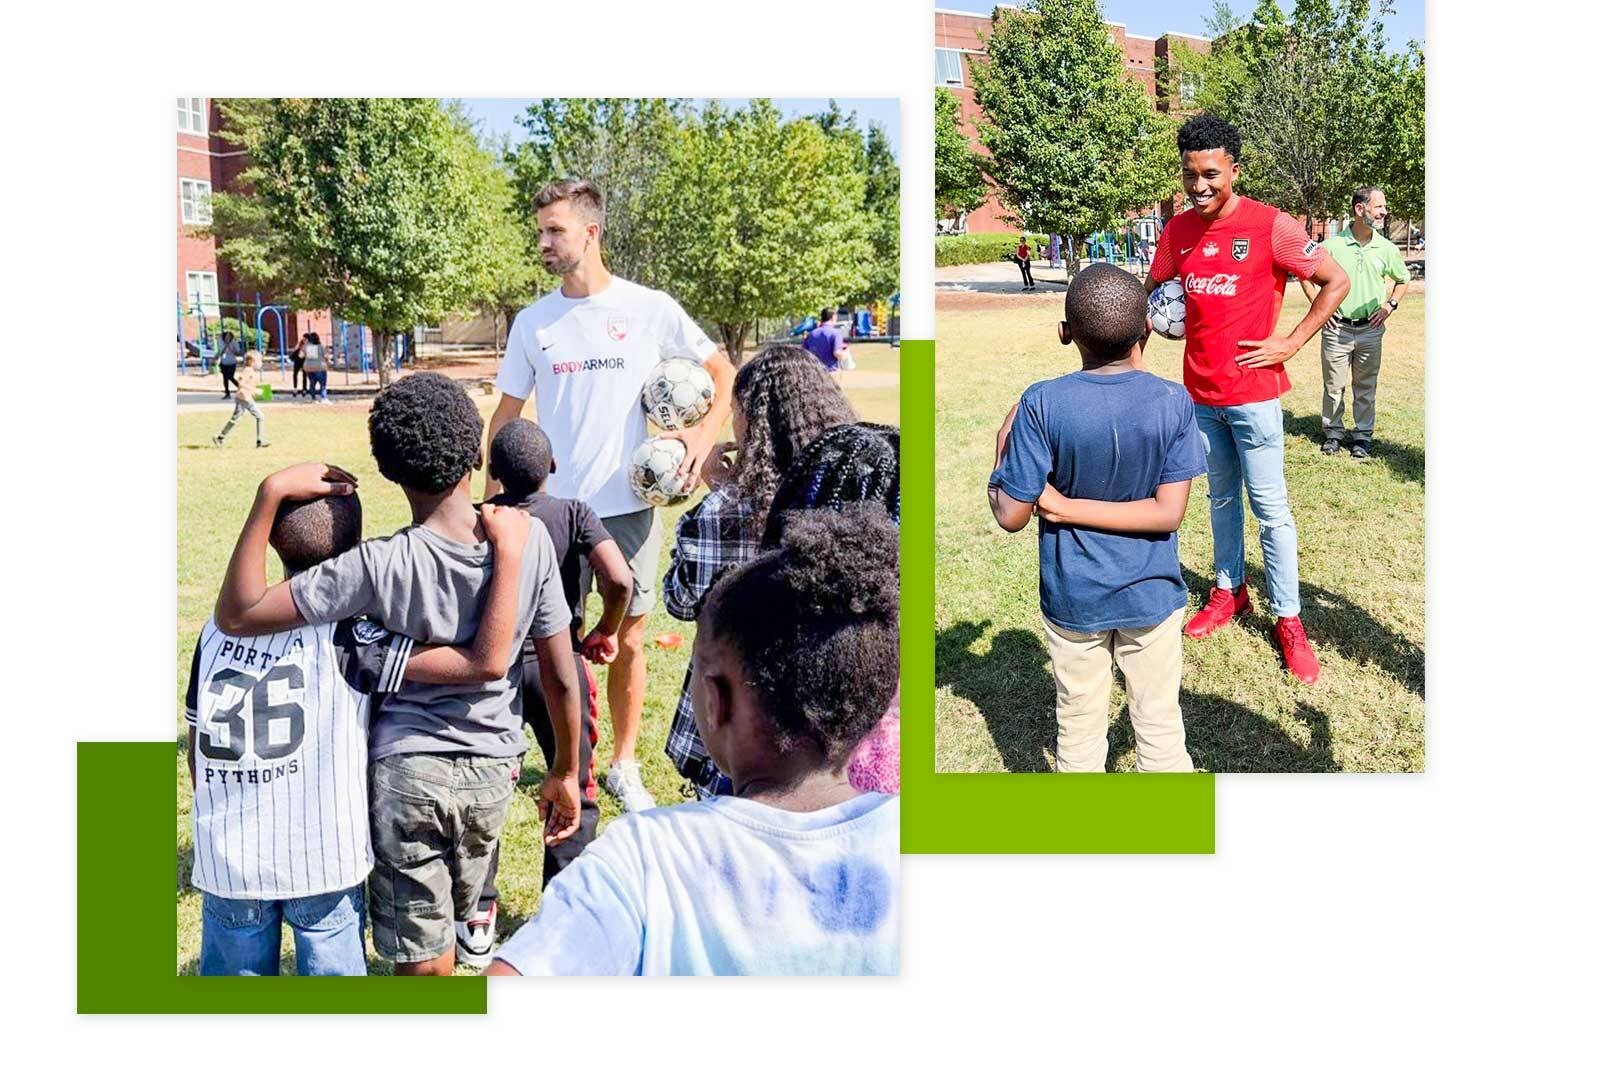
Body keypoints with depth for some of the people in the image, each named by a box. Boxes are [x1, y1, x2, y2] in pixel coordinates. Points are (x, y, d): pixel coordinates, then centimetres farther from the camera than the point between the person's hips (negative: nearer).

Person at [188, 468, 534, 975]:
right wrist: (509, 550, -19)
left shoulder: (217, 630, -3)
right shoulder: (348, 639, -16)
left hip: (226, 858, 3)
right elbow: (487, 662, -23)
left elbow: (198, 751, 6)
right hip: (322, 860, -3)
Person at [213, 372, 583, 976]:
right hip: (493, 769, 4)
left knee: (425, 961, 7)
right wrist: (565, 773, 9)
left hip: (406, 771, -3)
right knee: (457, 918, 25)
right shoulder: (529, 540, -11)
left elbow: (235, 615, -19)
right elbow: (561, 677, -5)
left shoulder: (381, 566, -21)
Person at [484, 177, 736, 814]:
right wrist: (492, 497, 6)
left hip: (632, 505, -1)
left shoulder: (650, 310, -3)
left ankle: (624, 765, 23)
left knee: (628, 640, 7)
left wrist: (706, 433, -10)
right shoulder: (532, 322, 4)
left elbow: (723, 371, 7)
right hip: (556, 509, 1)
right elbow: (507, 412, 11)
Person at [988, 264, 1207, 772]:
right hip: (1151, 595, 1)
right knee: (1160, 728, 16)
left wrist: (1002, 448, 1)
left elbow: (1011, 515, -15)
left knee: (1079, 730, 16)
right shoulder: (1174, 402, -14)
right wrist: (1065, 506, -15)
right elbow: (1169, 512, -17)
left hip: (1073, 598, -1)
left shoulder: (1042, 404, -20)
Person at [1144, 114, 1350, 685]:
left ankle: (1288, 620, 9)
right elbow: (1152, 288, 18)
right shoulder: (1177, 230, 2)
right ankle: (1230, 591, 34)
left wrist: (1291, 344, -11)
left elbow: (1337, 280, -7)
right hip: (1200, 392, 5)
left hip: (1252, 392, -5)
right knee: (1221, 497, 18)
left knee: (1270, 509, -1)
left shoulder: (1270, 226, -13)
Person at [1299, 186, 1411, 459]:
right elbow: (1305, 274, 6)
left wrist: (1390, 306, 6)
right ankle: (1333, 433, 20)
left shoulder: (1386, 248, 3)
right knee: (1333, 385, 5)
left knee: (1366, 387, 8)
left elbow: (1403, 279, 20)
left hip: (1371, 330, 2)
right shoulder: (1332, 245, -5)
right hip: (1337, 328, -2)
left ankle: (1363, 436, 19)